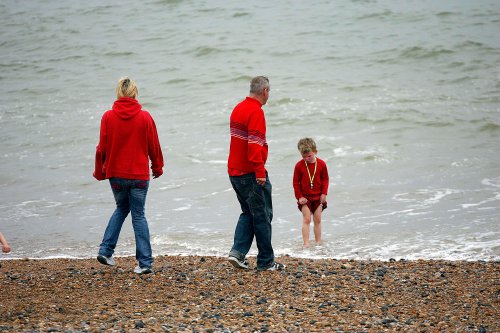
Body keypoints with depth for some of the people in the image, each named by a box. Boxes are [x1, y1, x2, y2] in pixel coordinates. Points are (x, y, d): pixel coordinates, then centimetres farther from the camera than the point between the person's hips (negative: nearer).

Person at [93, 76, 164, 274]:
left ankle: (106, 250, 13)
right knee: (138, 215, 7)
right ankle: (145, 263, 2)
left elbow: (102, 147, -3)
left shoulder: (108, 117, -6)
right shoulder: (145, 117, -7)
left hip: (116, 174, 1)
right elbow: (154, 146, 0)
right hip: (139, 175, -1)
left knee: (121, 208, 23)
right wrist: (157, 167, 16)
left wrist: (99, 171, 10)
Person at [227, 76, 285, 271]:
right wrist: (260, 172, -21)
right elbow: (254, 144, -23)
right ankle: (266, 262, 6)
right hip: (251, 174, -9)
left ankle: (238, 252, 4)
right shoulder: (256, 112, -15)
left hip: (234, 172, 9)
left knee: (248, 213, 18)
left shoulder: (238, 108, 13)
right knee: (262, 216, 1)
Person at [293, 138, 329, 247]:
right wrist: (299, 196, -8)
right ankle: (306, 243, -8)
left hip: (318, 197, 2)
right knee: (306, 220, -7)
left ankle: (318, 242, 15)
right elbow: (296, 182, -4)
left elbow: (325, 179, 4)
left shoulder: (321, 164, -5)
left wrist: (324, 193, -4)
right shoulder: (299, 165, -9)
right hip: (305, 197, -2)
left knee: (317, 220, 7)